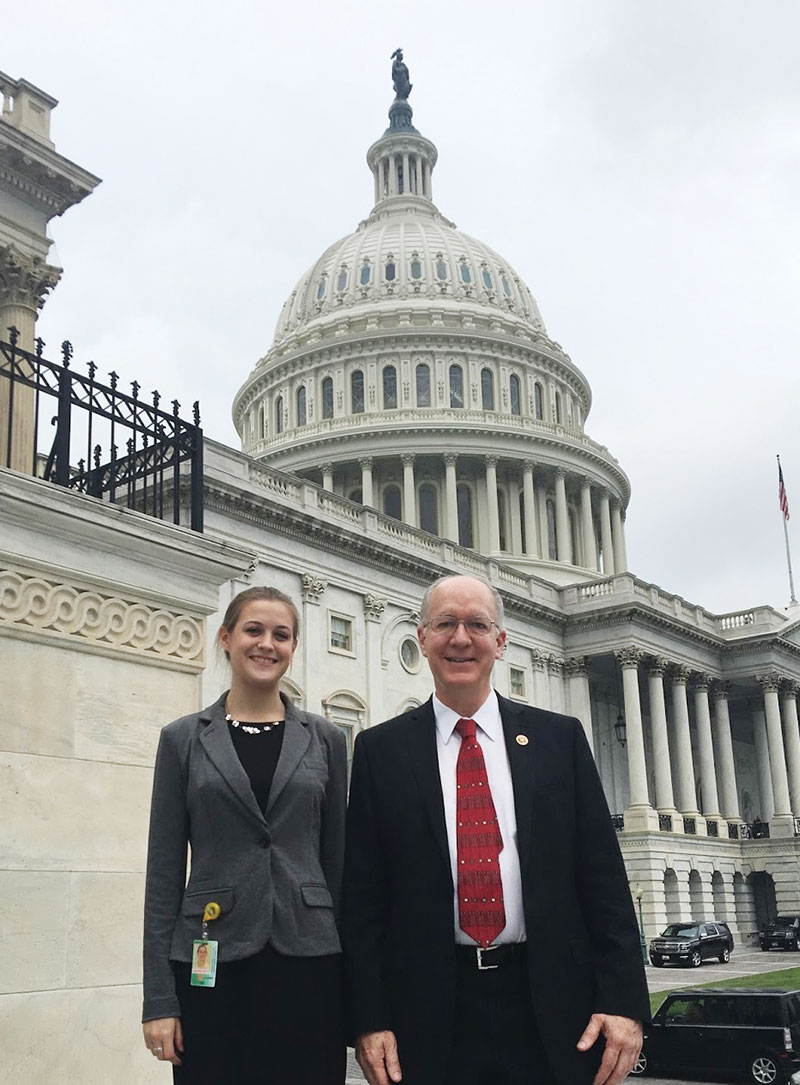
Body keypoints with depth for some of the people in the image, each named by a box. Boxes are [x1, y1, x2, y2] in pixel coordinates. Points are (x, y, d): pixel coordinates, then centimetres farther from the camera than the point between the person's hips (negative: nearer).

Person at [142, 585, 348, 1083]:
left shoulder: (325, 739, 7)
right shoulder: (184, 738, 4)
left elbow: (337, 858, 9)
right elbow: (164, 870, 2)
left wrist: (351, 974, 7)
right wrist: (159, 997, -2)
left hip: (307, 963, 1)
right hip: (212, 966, -1)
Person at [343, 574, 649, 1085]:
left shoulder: (560, 738, 5)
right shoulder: (382, 749, 3)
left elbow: (604, 878, 2)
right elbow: (363, 895, 1)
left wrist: (624, 1000, -5)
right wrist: (369, 1020, -5)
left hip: (553, 1010, 1)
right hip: (431, 1015, -1)